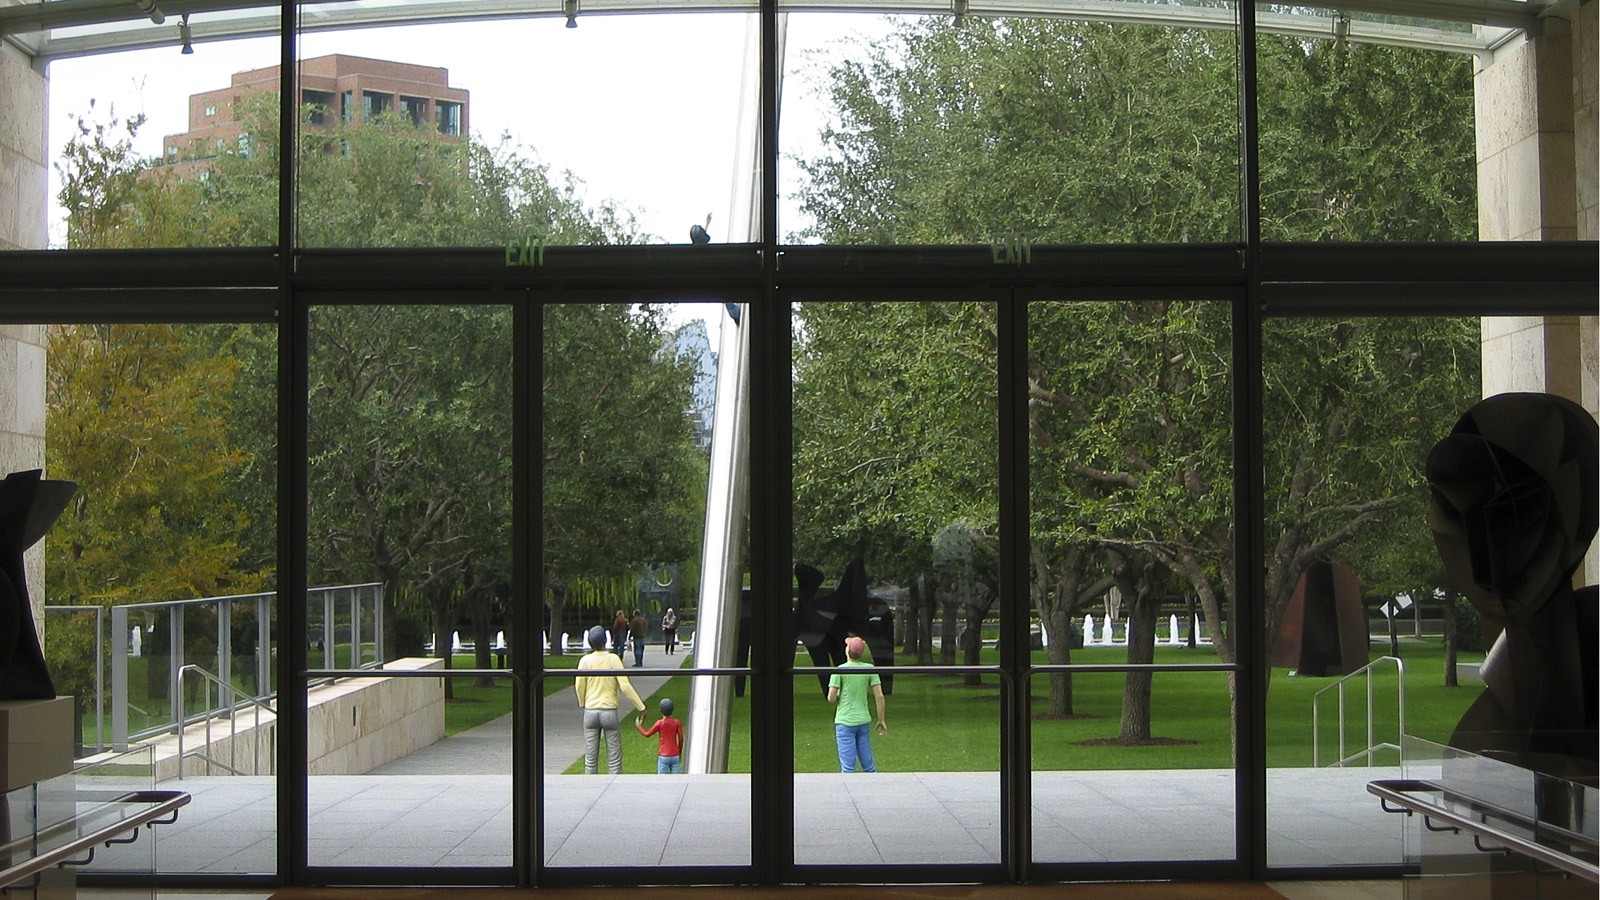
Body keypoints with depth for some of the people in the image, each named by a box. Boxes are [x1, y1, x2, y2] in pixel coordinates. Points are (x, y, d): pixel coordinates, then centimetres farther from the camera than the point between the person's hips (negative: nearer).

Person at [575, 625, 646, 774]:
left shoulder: (585, 660, -3)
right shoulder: (613, 659, -8)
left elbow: (579, 687, 0)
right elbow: (625, 686, -12)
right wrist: (641, 707, -6)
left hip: (590, 712, 2)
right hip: (609, 712, -2)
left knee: (590, 760, 9)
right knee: (614, 760, 4)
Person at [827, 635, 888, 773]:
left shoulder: (839, 670, -9)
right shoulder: (869, 669, 0)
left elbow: (831, 698, -10)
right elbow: (879, 696, -1)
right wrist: (882, 720, 7)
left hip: (845, 722, -4)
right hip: (864, 720, 4)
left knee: (848, 767, -2)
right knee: (868, 765, 12)